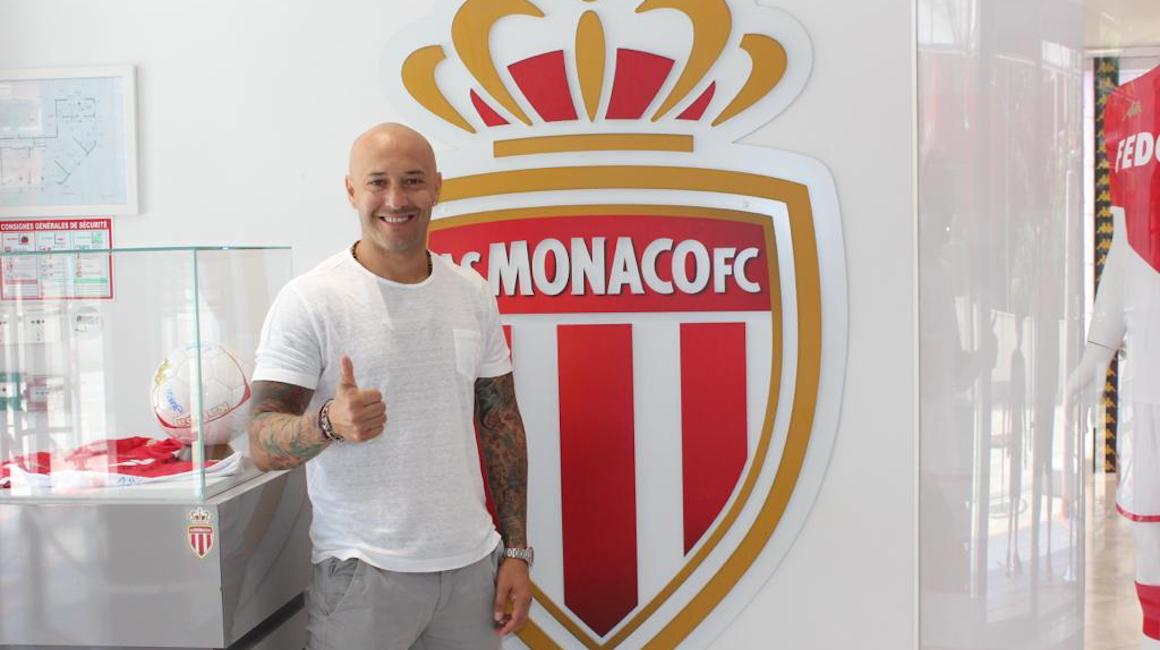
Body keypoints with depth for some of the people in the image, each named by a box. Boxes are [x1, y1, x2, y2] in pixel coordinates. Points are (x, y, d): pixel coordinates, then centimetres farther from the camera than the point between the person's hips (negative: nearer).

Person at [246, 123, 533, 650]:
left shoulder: (473, 294, 5)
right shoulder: (308, 300, -9)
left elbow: (501, 422, 9)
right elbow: (263, 445, -10)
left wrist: (516, 551, 6)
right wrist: (328, 423, -31)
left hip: (472, 564, 4)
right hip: (362, 573, -4)